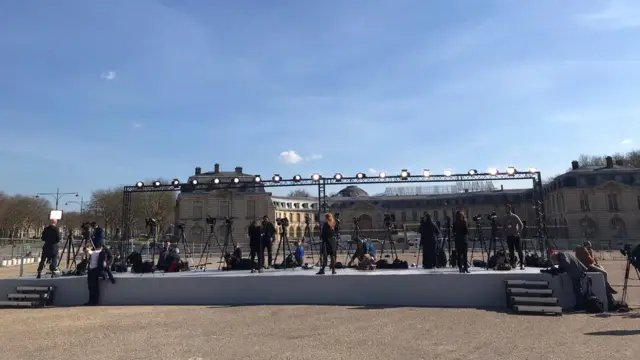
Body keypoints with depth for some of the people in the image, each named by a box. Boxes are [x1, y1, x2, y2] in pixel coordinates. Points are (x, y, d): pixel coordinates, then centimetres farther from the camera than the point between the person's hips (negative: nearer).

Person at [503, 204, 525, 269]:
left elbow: (521, 225, -2)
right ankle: (513, 264, 11)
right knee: (511, 251, 4)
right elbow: (503, 227, 18)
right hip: (509, 236, 3)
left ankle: (522, 264, -2)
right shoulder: (504, 218, 6)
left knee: (519, 250, -6)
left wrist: (518, 232, -10)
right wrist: (505, 232, 5)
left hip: (516, 236, -3)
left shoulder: (515, 217, -4)